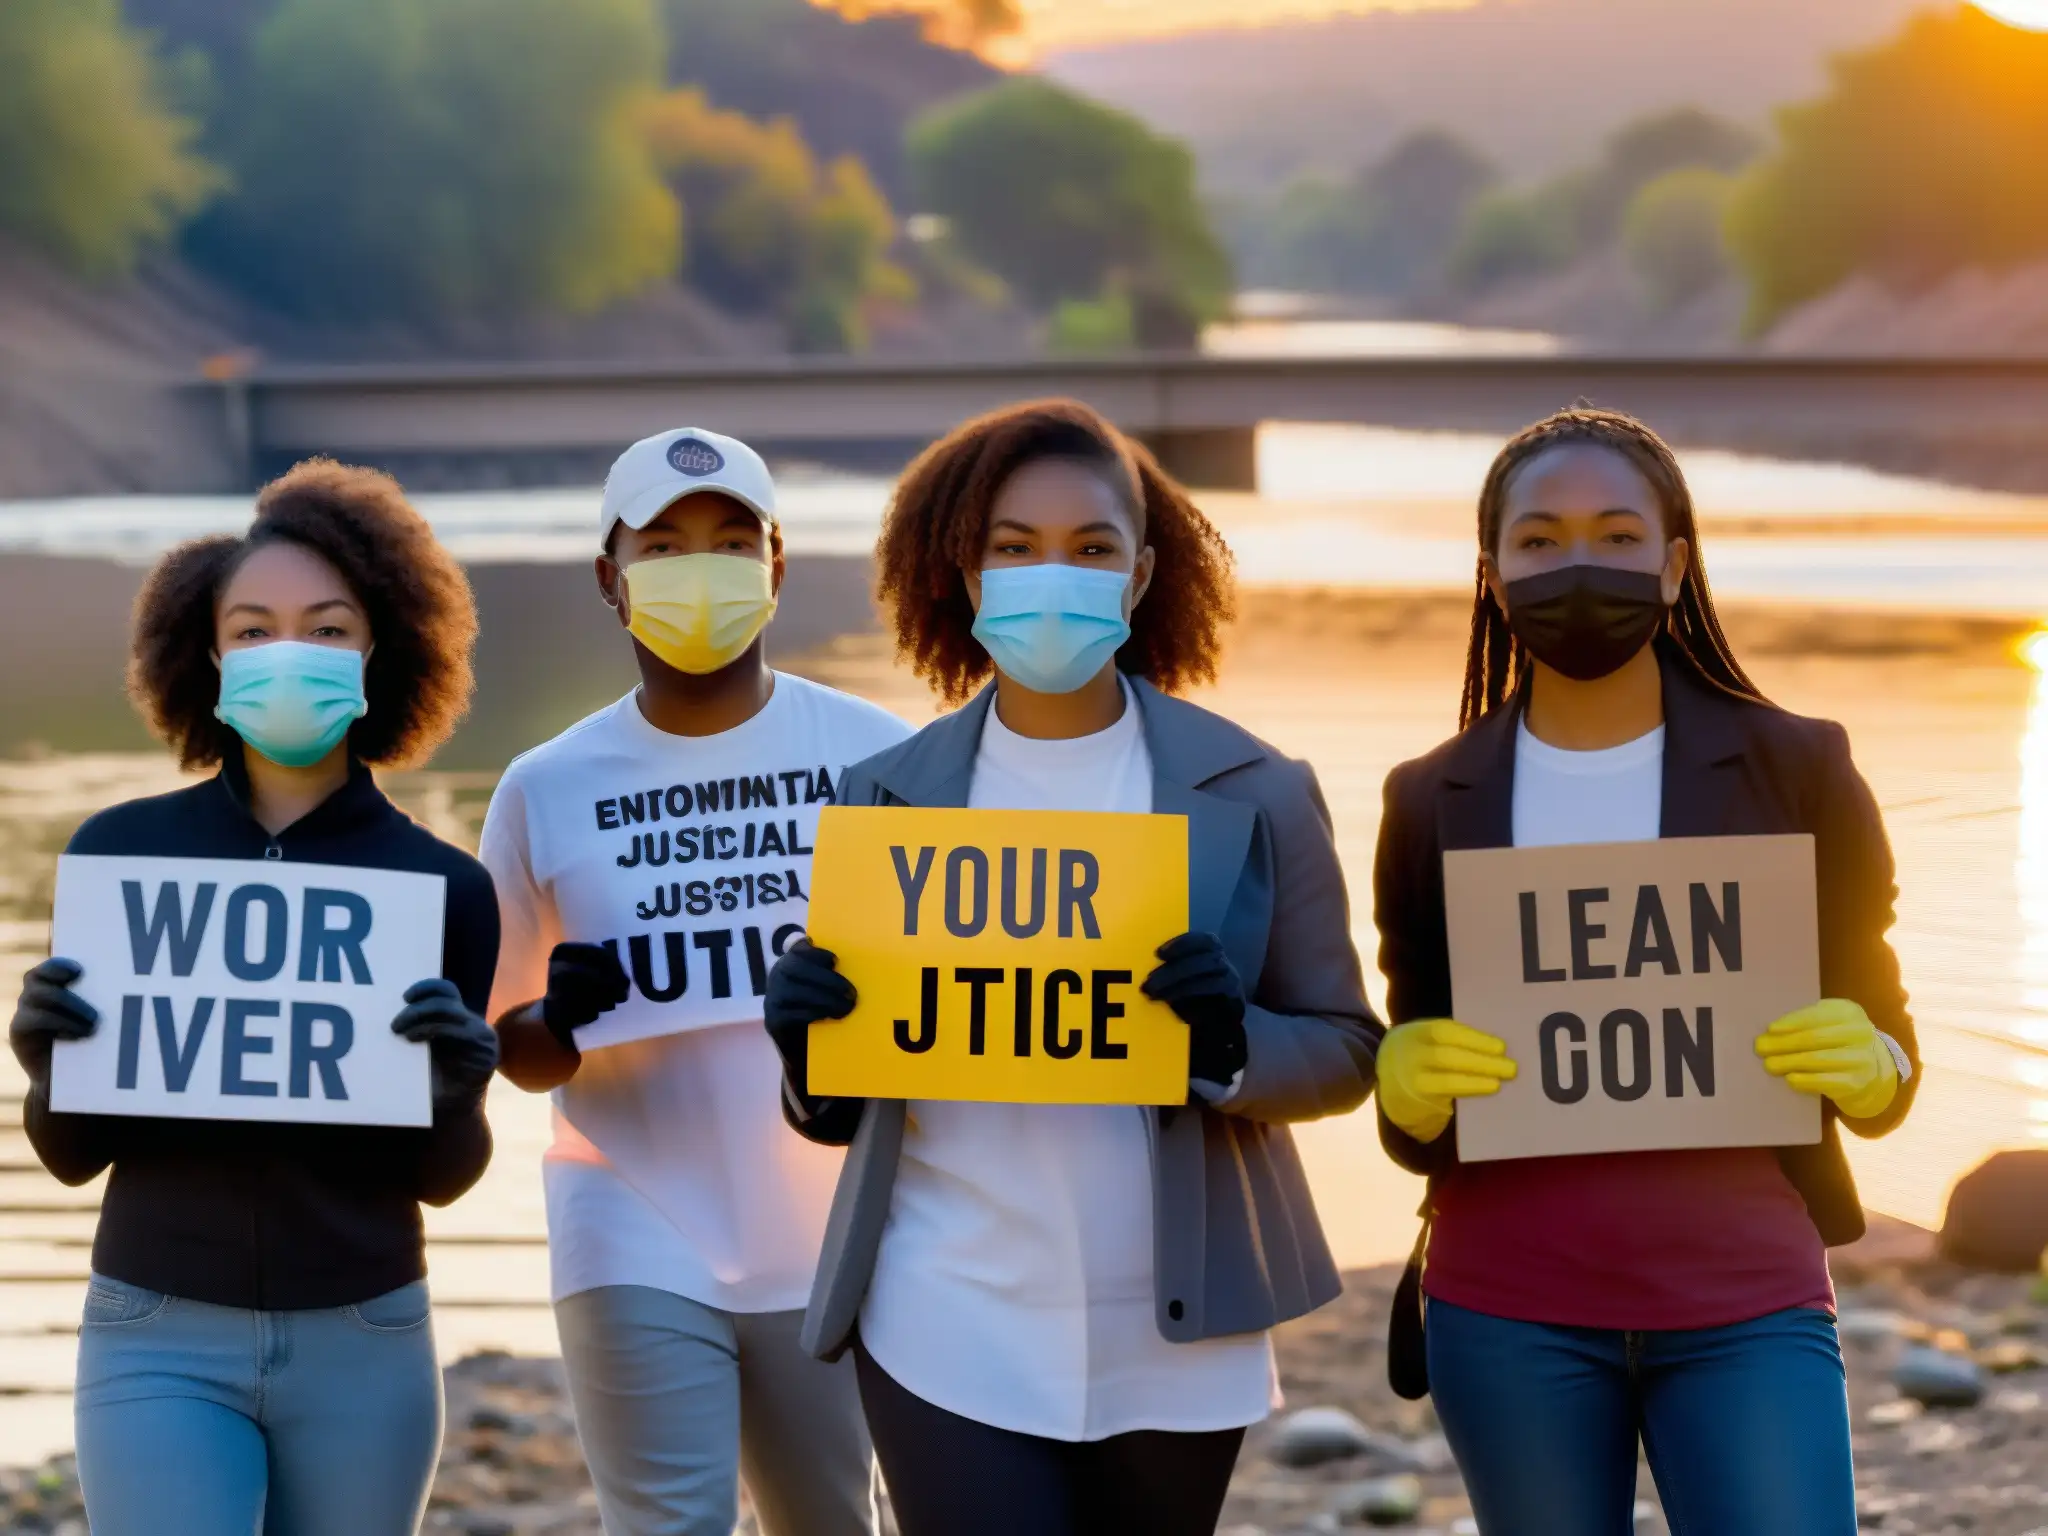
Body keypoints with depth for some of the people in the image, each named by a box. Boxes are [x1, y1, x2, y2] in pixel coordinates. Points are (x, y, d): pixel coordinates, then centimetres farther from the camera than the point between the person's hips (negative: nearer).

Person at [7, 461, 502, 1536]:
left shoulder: (443, 886, -2)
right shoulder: (119, 854, -2)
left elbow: (442, 1177, 4)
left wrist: (456, 1093, -18)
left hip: (362, 1347, 1)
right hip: (160, 1343, -1)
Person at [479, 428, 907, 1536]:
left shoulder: (874, 756, 0)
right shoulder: (546, 792, 1)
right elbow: (516, 1047, 7)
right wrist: (565, 1023, -16)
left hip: (832, 1246, 1)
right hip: (641, 1248, -1)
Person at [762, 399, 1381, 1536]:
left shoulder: (1251, 793, 0)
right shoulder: (888, 799, 4)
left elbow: (1345, 1052, 3)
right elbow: (839, 1108, 9)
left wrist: (1233, 1047, -17)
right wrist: (811, 1047, -13)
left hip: (1175, 1343, 1)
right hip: (950, 1335, 0)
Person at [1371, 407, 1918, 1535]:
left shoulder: (1798, 771, 1)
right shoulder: (1433, 802, 5)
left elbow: (1885, 1038, 5)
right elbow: (1414, 1129, 7)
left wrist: (1867, 1069, -17)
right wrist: (1409, 1087, -15)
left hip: (1745, 1303, -1)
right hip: (1509, 1315, 1)